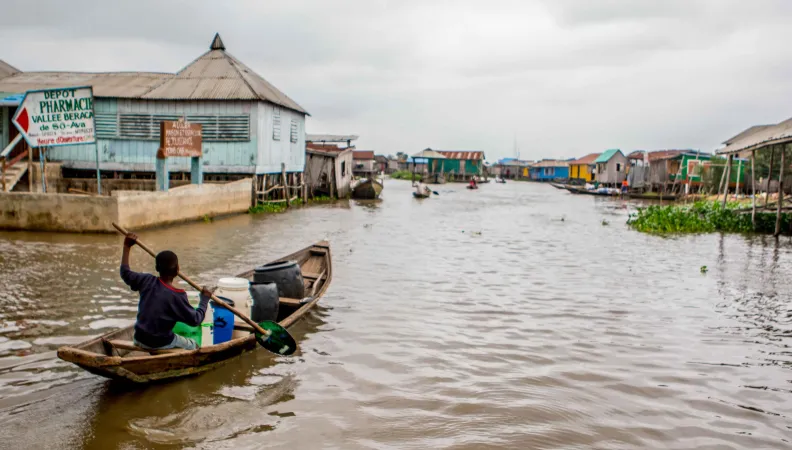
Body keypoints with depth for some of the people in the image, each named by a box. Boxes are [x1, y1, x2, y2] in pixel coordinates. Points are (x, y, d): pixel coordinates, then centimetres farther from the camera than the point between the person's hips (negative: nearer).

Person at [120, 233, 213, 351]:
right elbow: (195, 320, -13)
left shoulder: (147, 281, -6)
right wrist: (204, 299, 0)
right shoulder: (177, 296, -19)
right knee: (193, 346, 19)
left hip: (139, 340, 5)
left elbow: (125, 273, 12)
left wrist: (127, 247, 18)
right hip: (161, 344, -5)